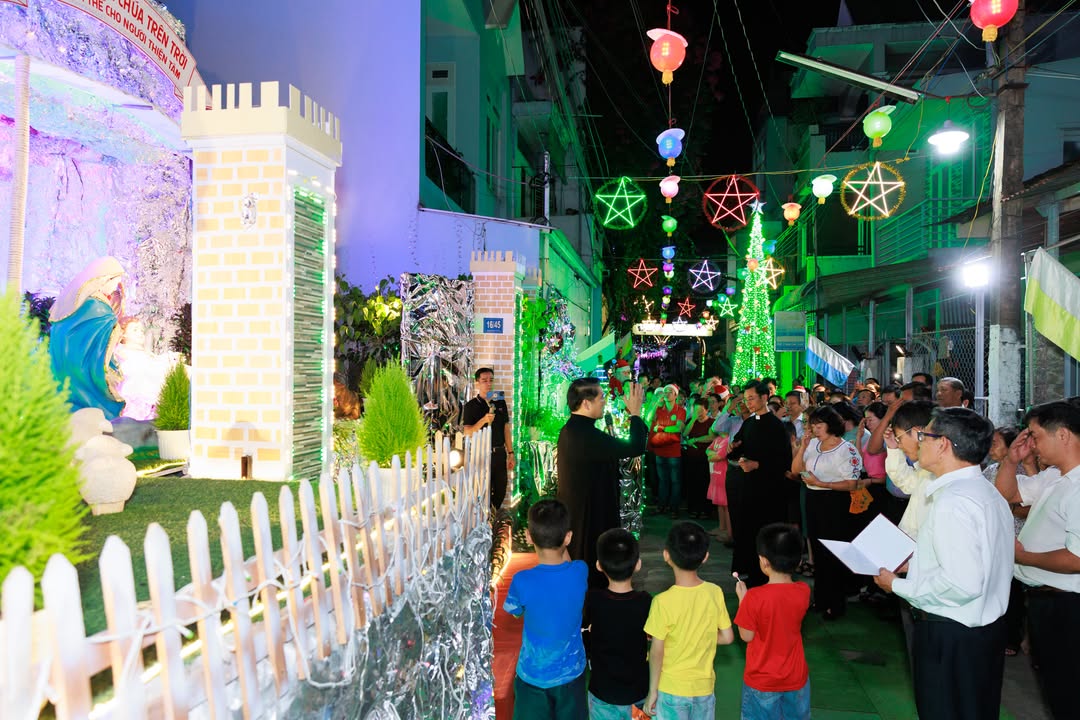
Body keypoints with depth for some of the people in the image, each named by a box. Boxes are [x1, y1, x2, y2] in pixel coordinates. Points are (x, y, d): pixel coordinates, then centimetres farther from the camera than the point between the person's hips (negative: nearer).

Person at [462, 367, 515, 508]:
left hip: (499, 453, 4)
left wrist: (510, 453, 8)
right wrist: (484, 420, -24)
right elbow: (467, 433, -10)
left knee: (500, 492, 10)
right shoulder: (471, 406, -4)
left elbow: (506, 429, 12)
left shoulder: (500, 403, 9)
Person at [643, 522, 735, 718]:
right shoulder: (715, 593, -11)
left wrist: (652, 691, -3)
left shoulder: (663, 602, -23)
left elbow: (656, 652, -15)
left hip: (672, 689, -3)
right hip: (704, 686, 4)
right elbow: (727, 637, -1)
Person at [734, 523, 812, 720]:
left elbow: (746, 636, -14)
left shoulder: (754, 598, -26)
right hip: (796, 678, 3)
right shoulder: (804, 591, -12)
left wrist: (742, 599, -6)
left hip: (762, 680, -3)